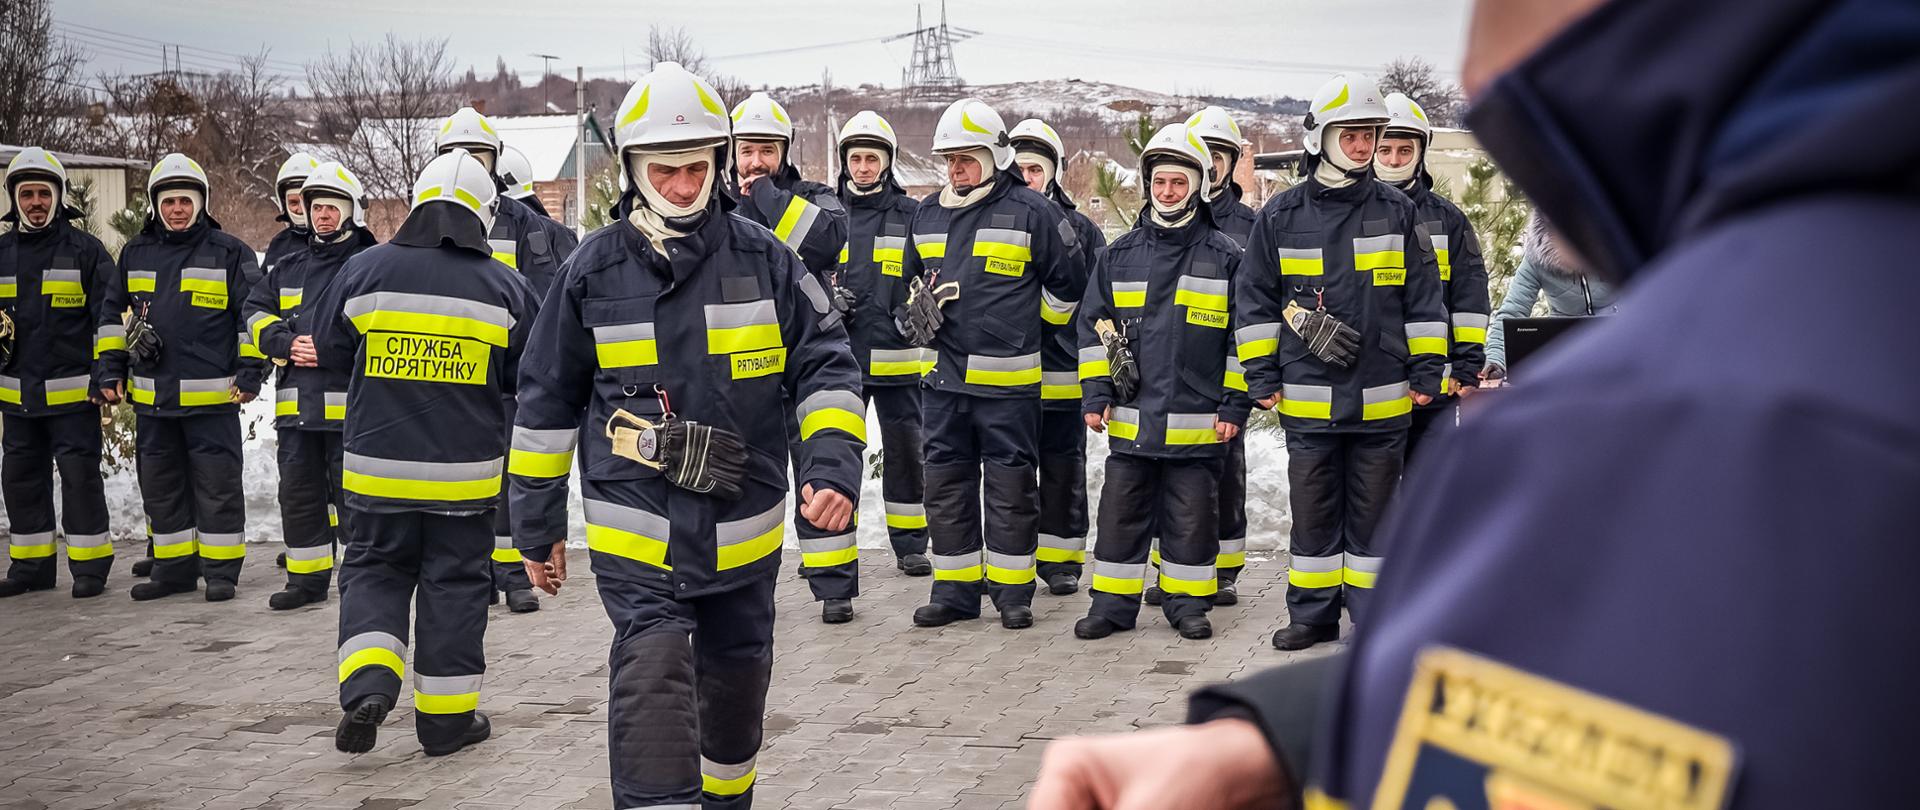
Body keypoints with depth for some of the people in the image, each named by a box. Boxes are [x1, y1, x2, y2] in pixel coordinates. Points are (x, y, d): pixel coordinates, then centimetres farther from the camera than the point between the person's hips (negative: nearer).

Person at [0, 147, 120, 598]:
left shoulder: (84, 249, -2)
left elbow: (109, 317, -5)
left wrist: (106, 373, -12)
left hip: (73, 392, -5)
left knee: (80, 476, -3)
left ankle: (89, 566, 6)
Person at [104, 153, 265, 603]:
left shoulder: (229, 252, -1)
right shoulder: (136, 253, 12)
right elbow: (110, 311, 21)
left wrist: (250, 371, -6)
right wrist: (112, 368, 15)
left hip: (212, 395, -5)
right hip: (152, 396, 5)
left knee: (217, 483, -1)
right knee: (160, 485, 11)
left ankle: (221, 570, 9)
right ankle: (174, 568, 22)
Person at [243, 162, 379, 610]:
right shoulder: (288, 269, 19)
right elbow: (255, 312, 14)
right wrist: (287, 343, -5)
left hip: (350, 404, -6)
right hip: (296, 403, 6)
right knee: (299, 494, 12)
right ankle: (307, 578, 23)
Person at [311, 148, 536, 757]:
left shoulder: (364, 270, -3)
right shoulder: (506, 287, -5)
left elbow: (329, 350, 9)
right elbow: (528, 377, 4)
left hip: (377, 465, 1)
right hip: (466, 473, 0)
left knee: (374, 571, 16)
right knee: (454, 582, 10)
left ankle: (367, 684, -5)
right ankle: (446, 718, 17)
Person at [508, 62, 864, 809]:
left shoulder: (765, 259, -4)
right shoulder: (593, 269, -4)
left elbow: (826, 369, -1)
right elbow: (546, 403, 5)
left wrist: (833, 467, -17)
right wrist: (537, 528, 8)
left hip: (744, 527, 2)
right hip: (635, 534, -2)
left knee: (735, 679, 20)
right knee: (652, 679, -18)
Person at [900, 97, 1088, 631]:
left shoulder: (1031, 211, -5)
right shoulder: (928, 214, 12)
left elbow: (1068, 280, 2)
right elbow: (914, 277, 27)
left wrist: (1021, 326, 6)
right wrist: (920, 308, 7)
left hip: (1008, 378, -5)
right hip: (942, 374, 5)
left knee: (1010, 485, 2)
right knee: (946, 484, 8)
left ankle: (1013, 591, 12)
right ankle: (955, 588, 18)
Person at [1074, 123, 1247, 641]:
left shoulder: (1226, 257, 1)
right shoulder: (1120, 256, 8)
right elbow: (1094, 327, 11)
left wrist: (1235, 404, -2)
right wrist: (1096, 395, 3)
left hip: (1198, 420, -2)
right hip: (1130, 418, 2)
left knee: (1191, 518, 6)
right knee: (1121, 515, 7)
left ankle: (1188, 604, 19)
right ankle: (1113, 604, 17)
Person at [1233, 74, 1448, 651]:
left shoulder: (1398, 213, 4)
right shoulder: (1281, 216, 3)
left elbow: (1424, 300, 8)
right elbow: (1254, 301, 7)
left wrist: (1426, 372, 4)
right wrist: (1262, 377, 3)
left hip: (1382, 398, 0)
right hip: (1307, 398, 0)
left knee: (1374, 511, 7)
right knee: (1313, 511, 8)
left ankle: (1374, 616, 17)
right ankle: (1313, 613, 19)